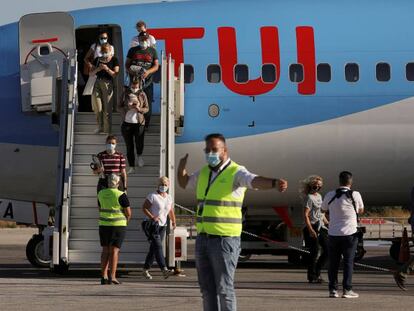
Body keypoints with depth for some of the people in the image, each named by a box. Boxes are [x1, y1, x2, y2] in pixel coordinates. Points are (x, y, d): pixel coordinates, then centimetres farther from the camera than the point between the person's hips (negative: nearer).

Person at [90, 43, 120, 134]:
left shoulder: (114, 60, 2)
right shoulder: (97, 60, 11)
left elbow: (115, 74, -4)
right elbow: (91, 73, 10)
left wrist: (107, 69, -18)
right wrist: (98, 69, -9)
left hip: (108, 84, -3)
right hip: (98, 83, 3)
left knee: (107, 108, -5)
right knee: (97, 107, 0)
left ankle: (106, 129, 1)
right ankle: (100, 126, 15)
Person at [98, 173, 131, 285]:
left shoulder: (101, 194, 5)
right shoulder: (121, 195, -10)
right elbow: (128, 213, -8)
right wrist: (126, 221, 12)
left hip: (104, 225, 4)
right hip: (118, 225, -4)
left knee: (105, 251, 10)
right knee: (114, 251, -3)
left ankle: (103, 276, 5)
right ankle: (112, 277, -9)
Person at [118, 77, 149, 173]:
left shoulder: (142, 94, 2)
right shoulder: (125, 94, 3)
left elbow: (146, 108, 4)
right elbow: (119, 107, 4)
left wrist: (139, 109, -16)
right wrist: (127, 107, -16)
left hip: (139, 123, -1)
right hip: (127, 123, 1)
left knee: (139, 143, -12)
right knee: (129, 146, 4)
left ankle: (139, 155, 24)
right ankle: (131, 167, 14)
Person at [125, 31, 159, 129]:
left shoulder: (152, 51, 10)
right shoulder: (133, 50, 11)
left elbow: (156, 66, 5)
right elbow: (127, 64, 10)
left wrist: (148, 72, -14)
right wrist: (131, 71, -11)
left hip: (147, 81, 0)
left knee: (147, 104, -2)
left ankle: (146, 125, 5)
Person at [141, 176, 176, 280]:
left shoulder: (169, 198, 12)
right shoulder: (152, 196, -8)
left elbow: (171, 210, 26)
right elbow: (144, 208, -11)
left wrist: (173, 222, 24)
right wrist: (152, 217, -22)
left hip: (162, 225, 7)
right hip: (152, 224, -7)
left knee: (154, 248, 8)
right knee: (157, 246, -20)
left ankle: (146, 270, 19)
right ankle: (164, 269, -32)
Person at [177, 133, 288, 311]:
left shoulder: (236, 173, -10)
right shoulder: (204, 173, 13)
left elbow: (256, 181, -30)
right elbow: (184, 183, 32)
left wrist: (274, 183, -50)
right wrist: (181, 168, 12)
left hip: (225, 240, -7)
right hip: (203, 238, 7)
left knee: (224, 289, -5)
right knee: (207, 289, 12)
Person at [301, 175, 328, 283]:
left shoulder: (319, 196, 16)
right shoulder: (309, 197, -11)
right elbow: (305, 215, -17)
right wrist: (310, 230, -24)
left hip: (320, 227, 9)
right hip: (312, 228, -9)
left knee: (327, 250, 7)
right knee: (315, 253, -4)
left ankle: (317, 273, 19)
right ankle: (312, 276, 7)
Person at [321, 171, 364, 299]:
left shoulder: (330, 195, -2)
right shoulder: (355, 195, -7)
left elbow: (323, 209, 17)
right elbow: (361, 210, 10)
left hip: (333, 234, 2)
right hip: (349, 233, -2)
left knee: (333, 263, 9)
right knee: (348, 262, 4)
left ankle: (333, 290, 9)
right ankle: (347, 289, 0)